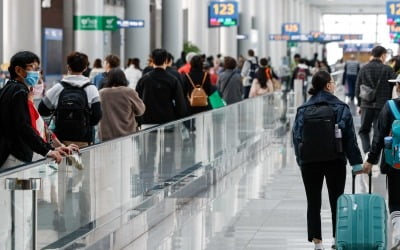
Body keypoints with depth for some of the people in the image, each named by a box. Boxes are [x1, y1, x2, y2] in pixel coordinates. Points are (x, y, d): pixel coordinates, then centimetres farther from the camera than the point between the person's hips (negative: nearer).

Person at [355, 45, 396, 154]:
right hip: (382, 105, -2)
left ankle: (367, 151, -5)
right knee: (379, 131, 5)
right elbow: (394, 88, -5)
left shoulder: (364, 69, 3)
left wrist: (359, 104, 14)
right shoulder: (388, 70, -5)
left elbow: (357, 88, 6)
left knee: (364, 130, 14)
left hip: (366, 105, 2)